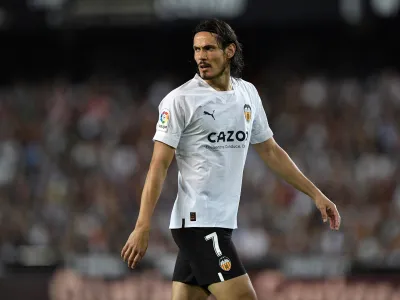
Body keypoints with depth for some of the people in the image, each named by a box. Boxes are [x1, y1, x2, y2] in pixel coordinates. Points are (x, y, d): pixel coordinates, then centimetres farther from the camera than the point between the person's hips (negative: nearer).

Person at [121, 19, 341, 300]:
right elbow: (159, 166, -10)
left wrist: (316, 194, 18)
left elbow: (271, 152, 21)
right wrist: (143, 227, -17)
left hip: (222, 222, 7)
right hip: (198, 221, -7)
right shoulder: (180, 100, -8)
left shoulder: (248, 93, 12)